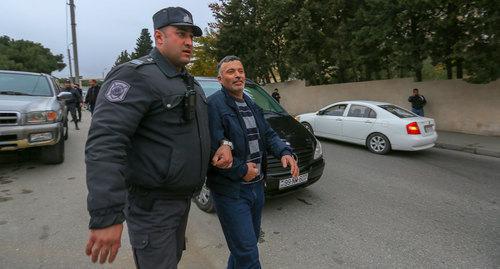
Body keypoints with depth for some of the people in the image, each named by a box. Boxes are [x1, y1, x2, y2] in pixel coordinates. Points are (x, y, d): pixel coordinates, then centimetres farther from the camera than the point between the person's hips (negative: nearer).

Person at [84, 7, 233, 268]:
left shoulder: (190, 82, 12)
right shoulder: (136, 76, -18)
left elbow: (205, 125, 22)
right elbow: (104, 143, -29)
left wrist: (223, 145, 0)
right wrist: (105, 217, -35)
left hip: (182, 197, 9)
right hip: (152, 204, -8)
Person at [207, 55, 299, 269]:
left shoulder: (252, 106, 14)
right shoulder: (214, 105, -15)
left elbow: (268, 134, 15)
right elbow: (212, 149, -24)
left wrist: (284, 152, -4)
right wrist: (241, 170, -18)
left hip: (257, 185, 8)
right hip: (230, 190, -8)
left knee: (249, 241, 23)